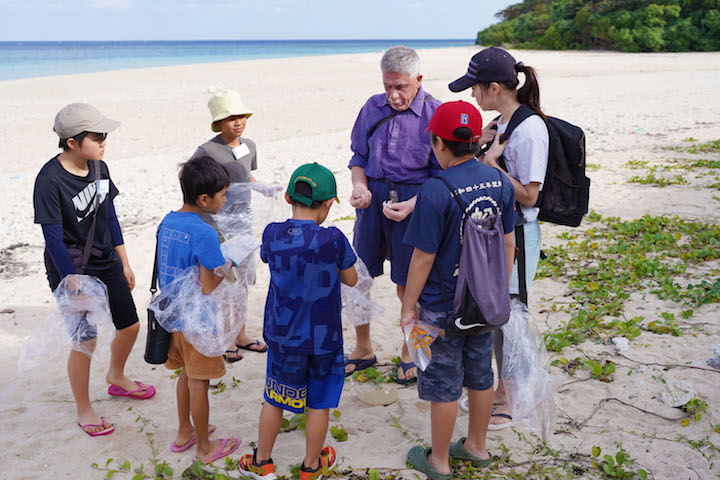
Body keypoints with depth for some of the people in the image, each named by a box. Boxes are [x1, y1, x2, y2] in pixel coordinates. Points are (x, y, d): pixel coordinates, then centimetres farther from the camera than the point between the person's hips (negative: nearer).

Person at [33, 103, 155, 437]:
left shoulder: (98, 167, -2)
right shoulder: (49, 180, -22)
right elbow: (53, 238, -20)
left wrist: (124, 263, 13)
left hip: (106, 262, 7)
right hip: (71, 268, -7)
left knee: (130, 325, 14)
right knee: (85, 340, 0)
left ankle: (116, 377, 44)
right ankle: (84, 411, 23)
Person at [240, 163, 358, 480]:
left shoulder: (272, 234, -11)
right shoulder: (333, 239, -18)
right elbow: (350, 279, -3)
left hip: (282, 335, 3)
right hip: (322, 338, -2)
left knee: (274, 400, 18)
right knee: (319, 404, 15)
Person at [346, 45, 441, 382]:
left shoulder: (435, 114, -7)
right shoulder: (373, 107, 6)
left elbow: (440, 175, -5)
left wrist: (411, 205, -19)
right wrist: (360, 186, -5)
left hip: (414, 199, -4)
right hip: (372, 197, 4)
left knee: (407, 283, 5)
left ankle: (409, 351, 29)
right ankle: (363, 349, 27)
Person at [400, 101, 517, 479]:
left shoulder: (435, 192, -23)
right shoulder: (499, 181, -3)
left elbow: (423, 258, -19)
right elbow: (507, 244, 5)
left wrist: (408, 306, -7)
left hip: (443, 306, -6)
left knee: (443, 384, 9)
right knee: (480, 374, 20)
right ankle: (477, 447, 39)